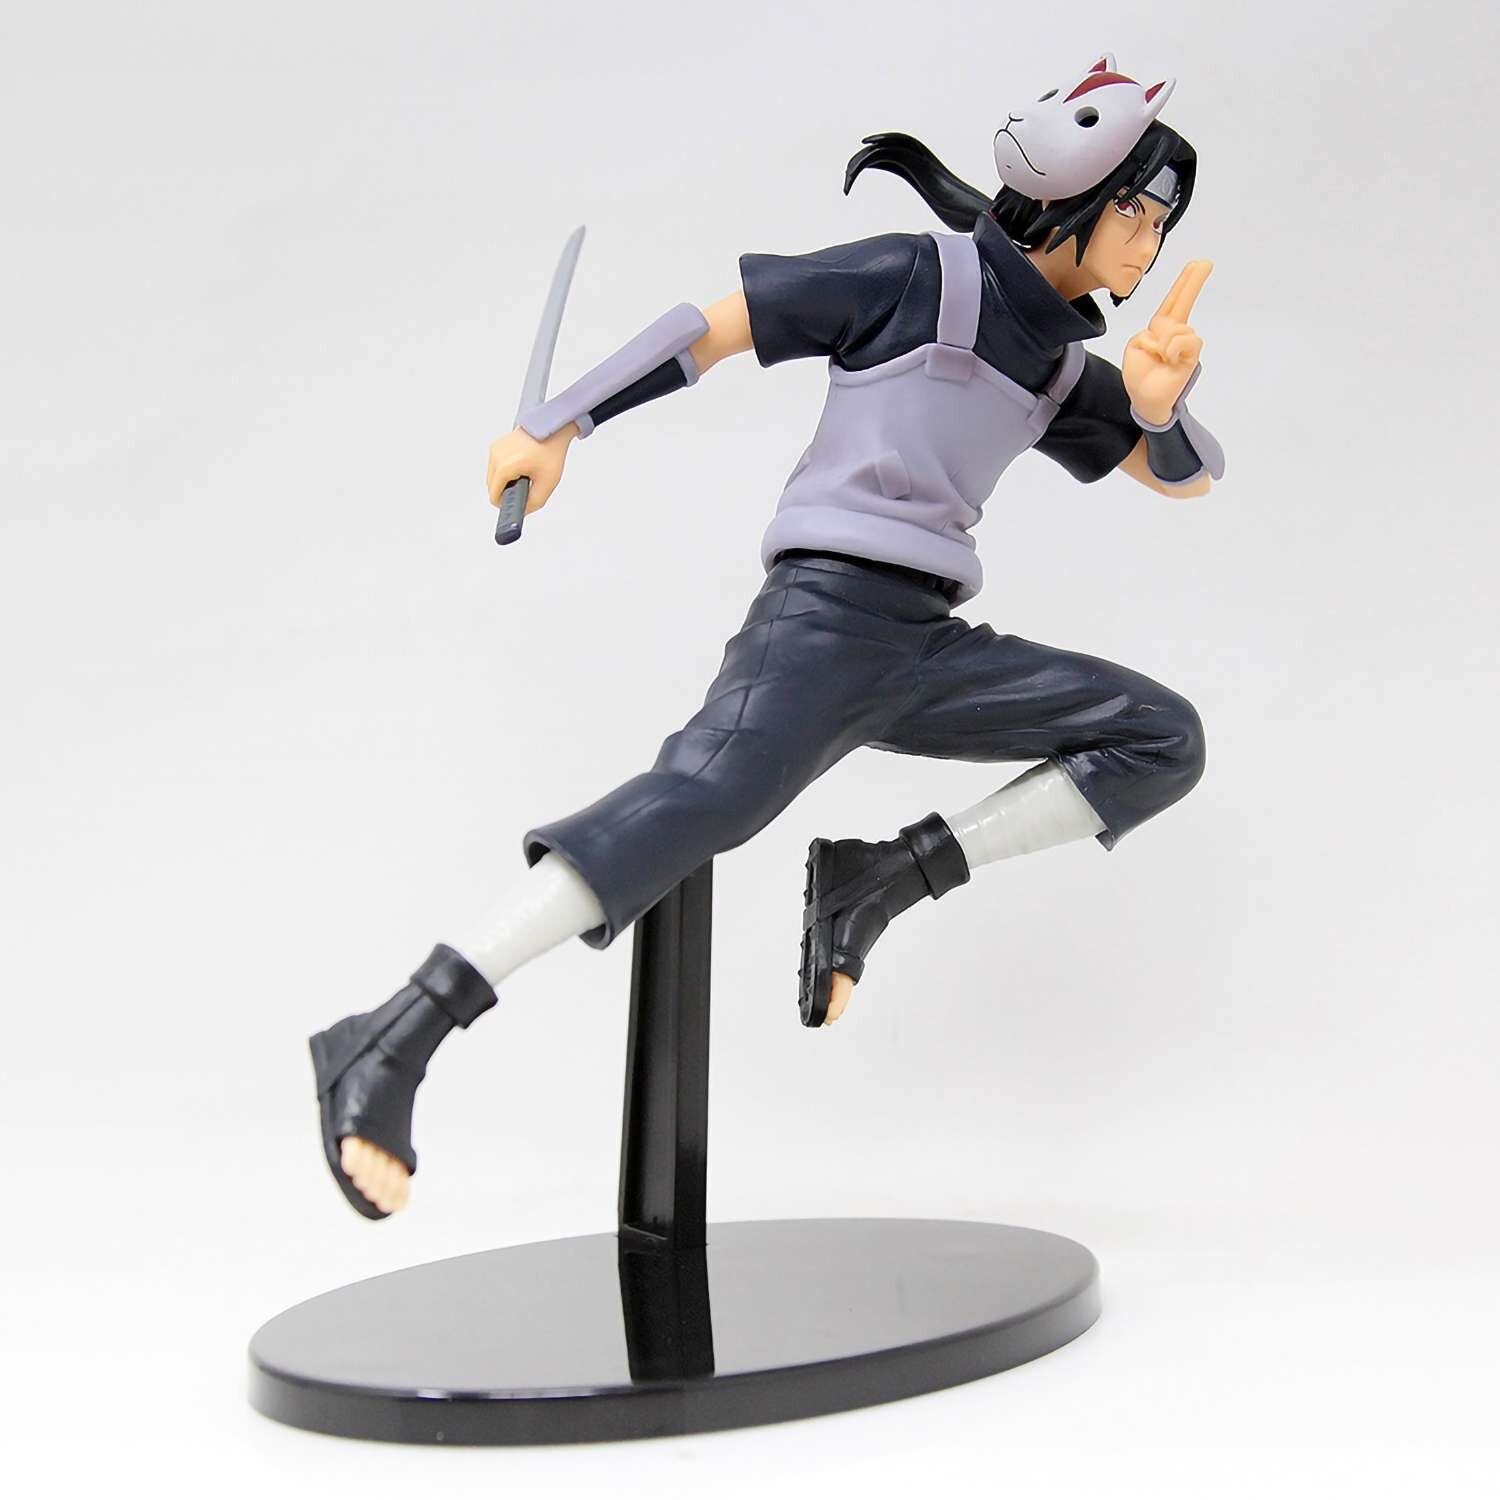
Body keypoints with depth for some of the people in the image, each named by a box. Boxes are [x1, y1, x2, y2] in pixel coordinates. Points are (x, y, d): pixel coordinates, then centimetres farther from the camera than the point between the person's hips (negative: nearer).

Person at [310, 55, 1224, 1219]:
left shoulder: (1062, 368, 22)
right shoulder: (922, 275, 2)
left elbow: (1189, 475, 22)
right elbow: (710, 327, 2)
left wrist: (1159, 400, -2)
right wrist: (557, 426, -2)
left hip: (924, 648, 8)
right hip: (828, 610, -7)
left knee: (1165, 740, 2)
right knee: (710, 794, -33)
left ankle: (885, 877, -7)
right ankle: (392, 1045, -35)